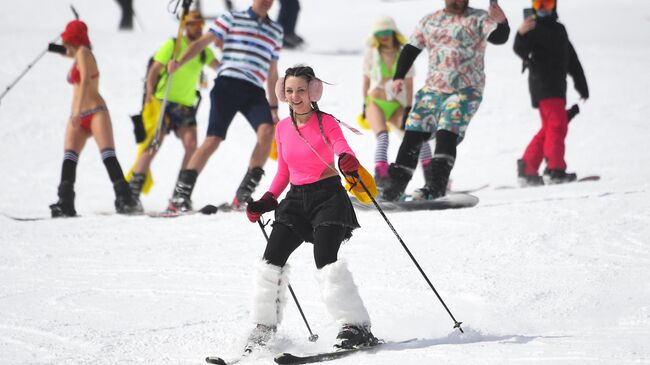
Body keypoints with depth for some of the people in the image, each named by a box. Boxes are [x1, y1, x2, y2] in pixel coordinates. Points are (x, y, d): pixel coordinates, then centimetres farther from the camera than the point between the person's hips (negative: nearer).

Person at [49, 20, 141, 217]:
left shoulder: (83, 53, -4)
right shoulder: (78, 57, 22)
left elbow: (85, 81, -16)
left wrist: (78, 111, -24)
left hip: (96, 112, -8)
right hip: (78, 118, 8)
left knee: (108, 156, -19)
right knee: (69, 158, -12)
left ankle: (125, 199, -28)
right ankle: (65, 204, -24)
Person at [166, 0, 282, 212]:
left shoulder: (276, 31, 22)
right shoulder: (232, 19, 10)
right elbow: (202, 42, 7)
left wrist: (274, 107, 24)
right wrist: (179, 62, -9)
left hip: (255, 91, 3)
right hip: (228, 84, -3)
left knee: (267, 131, -23)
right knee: (214, 139, -14)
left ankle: (245, 193, -16)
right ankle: (180, 194, -7)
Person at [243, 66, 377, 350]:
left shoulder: (326, 122, -6)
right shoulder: (283, 128, 9)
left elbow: (341, 146, -25)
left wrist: (347, 159, -49)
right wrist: (267, 200, 4)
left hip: (328, 196, -5)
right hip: (296, 199, 5)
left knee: (325, 260, -22)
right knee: (272, 260, -5)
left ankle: (357, 327, -21)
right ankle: (263, 326, 10)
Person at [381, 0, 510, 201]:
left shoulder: (479, 19, 1)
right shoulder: (429, 21, 13)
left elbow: (498, 38, -15)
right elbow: (410, 50, 13)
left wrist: (501, 24, -38)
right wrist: (399, 76, -2)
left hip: (465, 92, -5)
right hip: (433, 89, 5)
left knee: (446, 134, -21)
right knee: (412, 135, 2)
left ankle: (436, 186, -27)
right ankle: (396, 185, 11)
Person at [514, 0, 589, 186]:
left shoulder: (559, 29, 20)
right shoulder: (534, 28, -3)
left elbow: (572, 59, 25)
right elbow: (521, 50, -21)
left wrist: (581, 85, 25)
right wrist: (522, 34, -42)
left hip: (557, 86, 8)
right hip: (543, 85, -8)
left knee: (548, 129, 11)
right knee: (558, 124, -19)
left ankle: (526, 170, 16)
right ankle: (555, 169, -23)